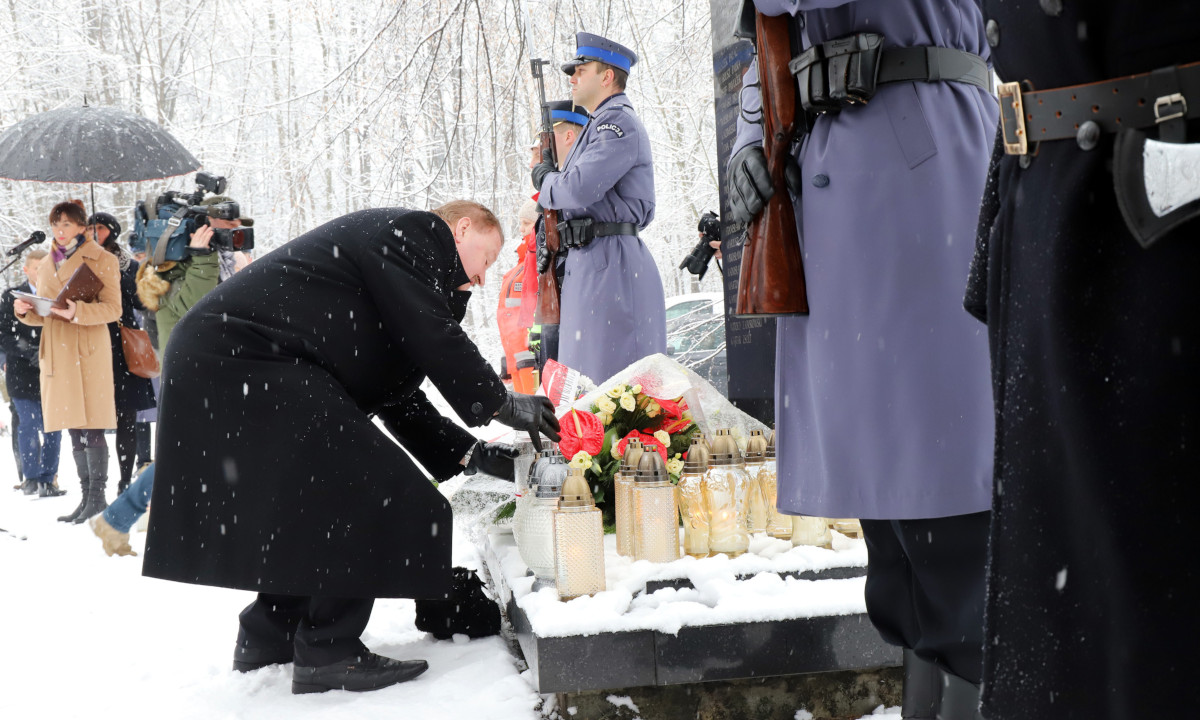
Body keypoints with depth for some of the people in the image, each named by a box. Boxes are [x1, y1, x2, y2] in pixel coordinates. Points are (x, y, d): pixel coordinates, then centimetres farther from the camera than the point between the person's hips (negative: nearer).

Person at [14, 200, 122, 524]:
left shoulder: (101, 260, 1)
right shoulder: (49, 264, 19)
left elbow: (113, 309, -7)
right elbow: (44, 315, 21)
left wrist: (77, 311, -22)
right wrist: (26, 311, -1)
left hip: (88, 350, -6)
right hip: (56, 351, 6)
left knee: (91, 427, -9)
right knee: (74, 429, 7)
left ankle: (98, 497, -4)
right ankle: (86, 497, 12)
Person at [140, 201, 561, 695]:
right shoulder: (411, 232, -2)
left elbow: (396, 397, 22)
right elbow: (435, 337, -14)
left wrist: (471, 454, 17)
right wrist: (500, 403, -3)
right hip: (241, 363, -11)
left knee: (311, 499, 20)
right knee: (369, 493, -10)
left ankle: (267, 635, 28)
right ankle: (327, 653, -4)